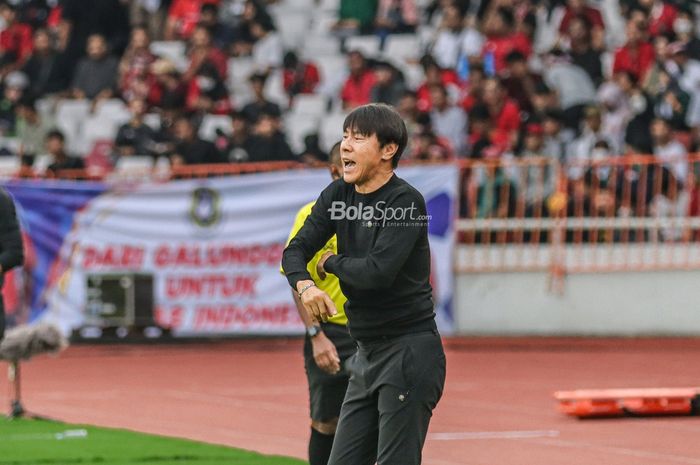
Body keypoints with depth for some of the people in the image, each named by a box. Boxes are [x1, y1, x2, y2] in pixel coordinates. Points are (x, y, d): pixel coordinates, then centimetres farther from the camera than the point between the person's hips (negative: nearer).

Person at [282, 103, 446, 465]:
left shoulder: (406, 203, -15)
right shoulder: (338, 196, 8)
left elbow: (378, 271, -24)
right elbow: (295, 250, 5)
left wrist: (331, 262, -6)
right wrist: (305, 284, -17)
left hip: (409, 353, -8)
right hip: (366, 354, 8)